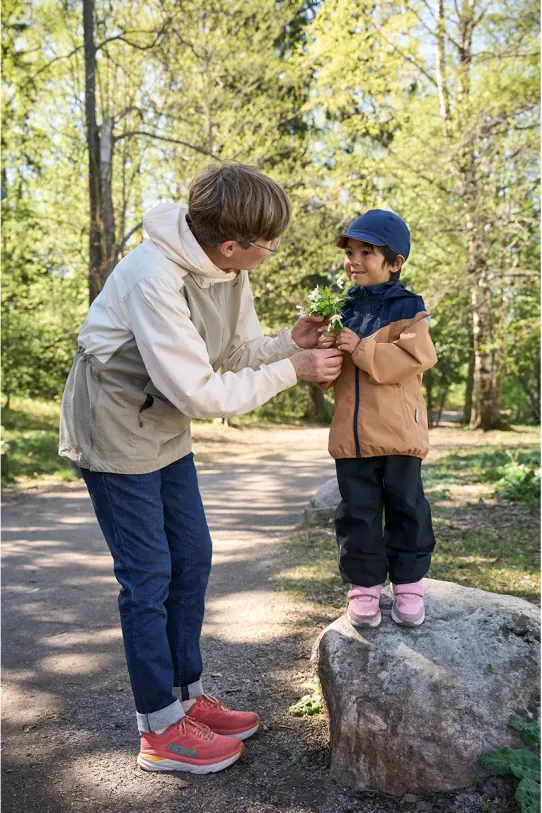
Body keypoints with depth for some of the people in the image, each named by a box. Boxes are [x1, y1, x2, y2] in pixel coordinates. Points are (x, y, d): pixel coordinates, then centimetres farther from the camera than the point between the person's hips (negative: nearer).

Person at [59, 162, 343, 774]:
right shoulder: (153, 277, -32)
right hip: (116, 432, -8)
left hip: (164, 430, 9)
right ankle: (160, 730, 13)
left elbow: (239, 351, 5)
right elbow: (199, 393, -30)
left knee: (191, 560, 11)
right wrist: (291, 370, -23)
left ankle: (187, 697, 27)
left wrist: (289, 342, -14)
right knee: (148, 576, -2)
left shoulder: (229, 270, -5)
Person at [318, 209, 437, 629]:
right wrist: (326, 353, -8)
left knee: (406, 509, 8)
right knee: (357, 514, 9)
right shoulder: (343, 309, 11)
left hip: (399, 434, -4)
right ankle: (364, 585, 21)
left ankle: (409, 584, 23)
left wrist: (360, 349, -21)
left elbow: (416, 357, -20)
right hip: (351, 434, 4)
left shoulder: (408, 308, -4)